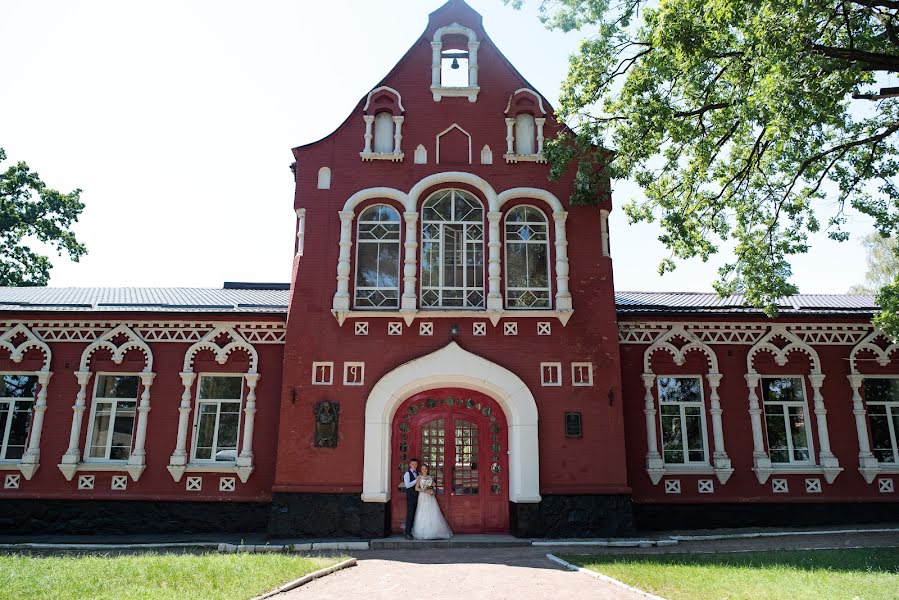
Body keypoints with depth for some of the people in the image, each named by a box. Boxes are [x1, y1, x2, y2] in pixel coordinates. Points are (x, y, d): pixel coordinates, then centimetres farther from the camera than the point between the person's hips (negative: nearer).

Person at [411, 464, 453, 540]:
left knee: (433, 514, -2)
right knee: (422, 515, -6)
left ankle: (435, 532, 4)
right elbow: (416, 488, -5)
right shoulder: (419, 477, 3)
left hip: (431, 498, 3)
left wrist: (432, 490, -5)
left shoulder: (431, 477, 14)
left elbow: (434, 487, 16)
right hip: (423, 497, -3)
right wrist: (424, 491, -15)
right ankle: (422, 533, 1)